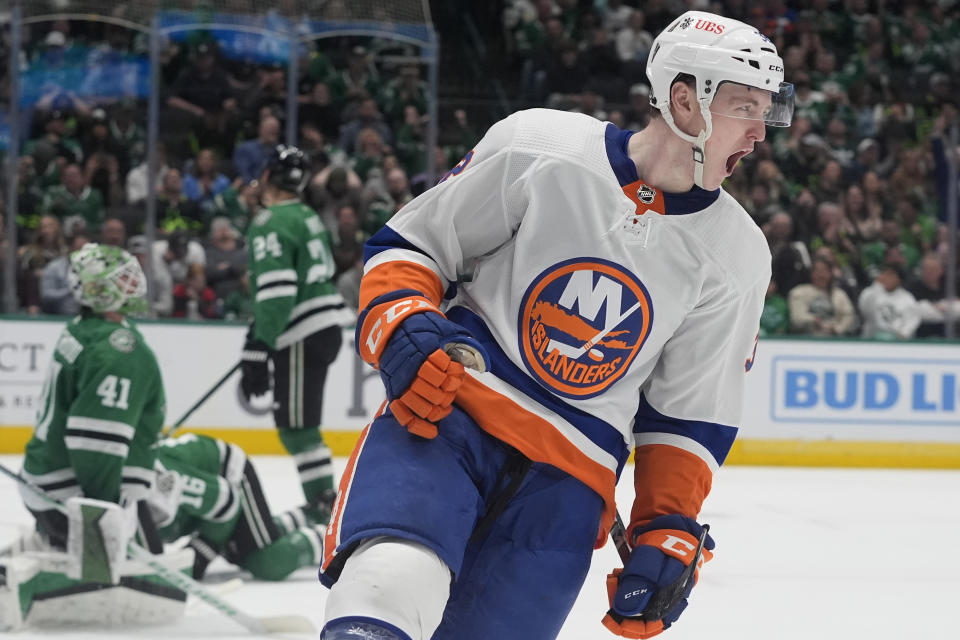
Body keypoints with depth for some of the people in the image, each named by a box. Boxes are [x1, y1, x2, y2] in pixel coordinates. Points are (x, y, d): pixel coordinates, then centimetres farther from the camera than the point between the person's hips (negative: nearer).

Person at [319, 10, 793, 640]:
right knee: (394, 585, -32)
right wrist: (402, 329, -13)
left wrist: (669, 530, 3)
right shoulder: (537, 146, -4)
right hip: (451, 407, -3)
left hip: (570, 476, 3)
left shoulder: (738, 260, 4)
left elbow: (692, 415, 11)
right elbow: (408, 244, 5)